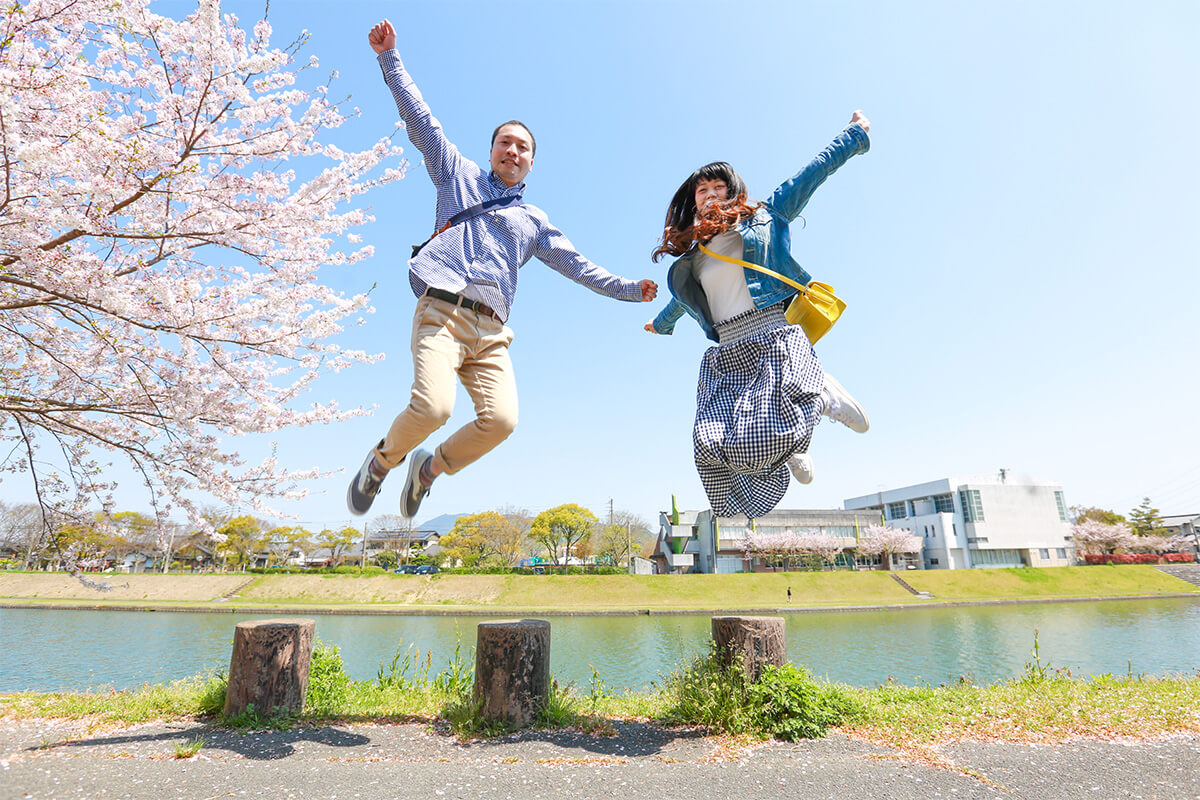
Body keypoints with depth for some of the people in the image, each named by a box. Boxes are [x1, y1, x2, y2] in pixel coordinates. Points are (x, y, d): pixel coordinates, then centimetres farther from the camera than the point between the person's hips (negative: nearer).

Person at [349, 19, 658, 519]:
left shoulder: (535, 221, 28)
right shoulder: (460, 175, 22)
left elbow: (578, 266, 25)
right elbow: (419, 118, 19)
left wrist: (627, 289, 17)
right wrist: (389, 57, 13)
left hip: (491, 330, 3)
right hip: (442, 311, -3)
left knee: (501, 419, -20)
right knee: (432, 407, -26)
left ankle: (430, 467, 8)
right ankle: (383, 458, 7)